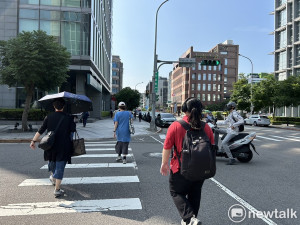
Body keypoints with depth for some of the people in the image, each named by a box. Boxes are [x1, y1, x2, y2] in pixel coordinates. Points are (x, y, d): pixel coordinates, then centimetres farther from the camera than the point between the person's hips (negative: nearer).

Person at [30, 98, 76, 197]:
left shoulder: (49, 117, -2)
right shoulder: (68, 118, -7)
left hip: (51, 146, 3)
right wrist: (74, 122, 12)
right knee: (60, 167, 3)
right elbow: (73, 130, -6)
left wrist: (33, 141, 6)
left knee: (52, 162, 27)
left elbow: (40, 131, -2)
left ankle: (53, 178, 51)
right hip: (63, 147, -3)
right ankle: (57, 190, 3)